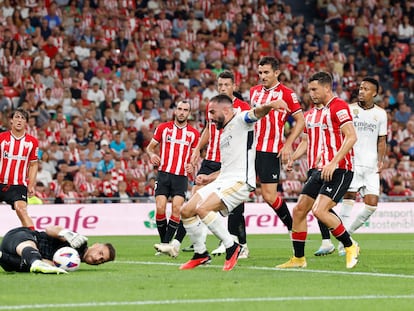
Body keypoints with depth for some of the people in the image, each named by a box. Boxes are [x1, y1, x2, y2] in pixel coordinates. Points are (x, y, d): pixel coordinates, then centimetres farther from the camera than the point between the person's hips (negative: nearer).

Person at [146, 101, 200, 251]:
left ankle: (167, 242, -8)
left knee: (176, 208, -15)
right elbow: (150, 146, 13)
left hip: (181, 176, 0)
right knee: (160, 208, -10)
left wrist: (192, 165, -4)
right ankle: (163, 242, 6)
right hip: (164, 173, 0)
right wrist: (152, 154, -9)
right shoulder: (163, 128, 7)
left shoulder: (193, 133, 8)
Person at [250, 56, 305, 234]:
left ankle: (292, 226, 16)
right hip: (251, 148, 6)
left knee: (269, 195, -8)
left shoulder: (286, 93, -4)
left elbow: (300, 121, -3)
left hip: (270, 151, -6)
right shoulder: (254, 91, 13)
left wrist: (288, 145, -10)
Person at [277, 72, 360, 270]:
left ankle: (350, 247, -4)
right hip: (323, 169, 10)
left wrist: (333, 163, -25)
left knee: (319, 210, -21)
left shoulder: (339, 106, -11)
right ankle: (298, 258, 13)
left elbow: (351, 137, -21)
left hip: (338, 170, -10)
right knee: (299, 210, 5)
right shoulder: (324, 110, 19)